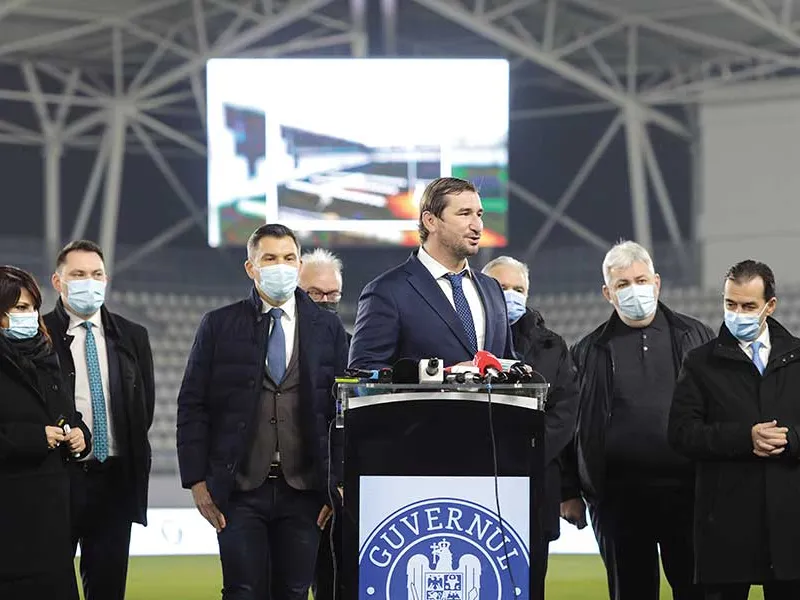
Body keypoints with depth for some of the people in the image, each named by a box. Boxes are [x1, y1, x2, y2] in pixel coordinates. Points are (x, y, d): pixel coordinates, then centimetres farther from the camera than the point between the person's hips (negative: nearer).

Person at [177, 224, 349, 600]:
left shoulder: (328, 328, 9)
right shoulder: (219, 326, 5)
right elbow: (192, 407, 4)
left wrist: (340, 483, 2)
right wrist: (197, 480, -3)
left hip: (304, 489, 1)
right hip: (240, 488, -1)